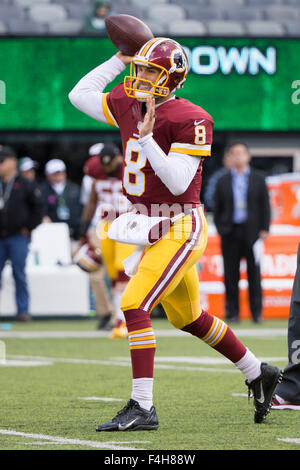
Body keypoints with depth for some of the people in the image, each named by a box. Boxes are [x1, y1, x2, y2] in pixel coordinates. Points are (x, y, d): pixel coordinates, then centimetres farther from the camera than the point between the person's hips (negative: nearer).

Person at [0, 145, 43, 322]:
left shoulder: (25, 185, 1)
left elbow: (38, 207, 3)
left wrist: (28, 227, -2)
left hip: (18, 237, -4)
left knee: (19, 274, -2)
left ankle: (23, 310, 2)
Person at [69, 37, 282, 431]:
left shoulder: (191, 120, -17)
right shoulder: (128, 104, 5)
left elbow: (178, 183, -22)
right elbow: (79, 95, 15)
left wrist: (146, 139, -29)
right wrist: (120, 60, 9)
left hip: (180, 230, -9)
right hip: (151, 228, 9)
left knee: (134, 305, -20)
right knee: (188, 318, 21)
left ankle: (142, 408, -19)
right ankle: (259, 374, 38)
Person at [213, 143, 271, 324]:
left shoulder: (258, 179, 8)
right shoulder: (223, 181, 10)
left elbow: (265, 205, 6)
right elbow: (218, 207, 11)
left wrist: (264, 230, -2)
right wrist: (220, 229, 1)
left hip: (251, 232, -1)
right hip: (230, 233, 1)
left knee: (254, 273, -1)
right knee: (231, 274, 0)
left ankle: (257, 312, 4)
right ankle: (232, 312, 4)